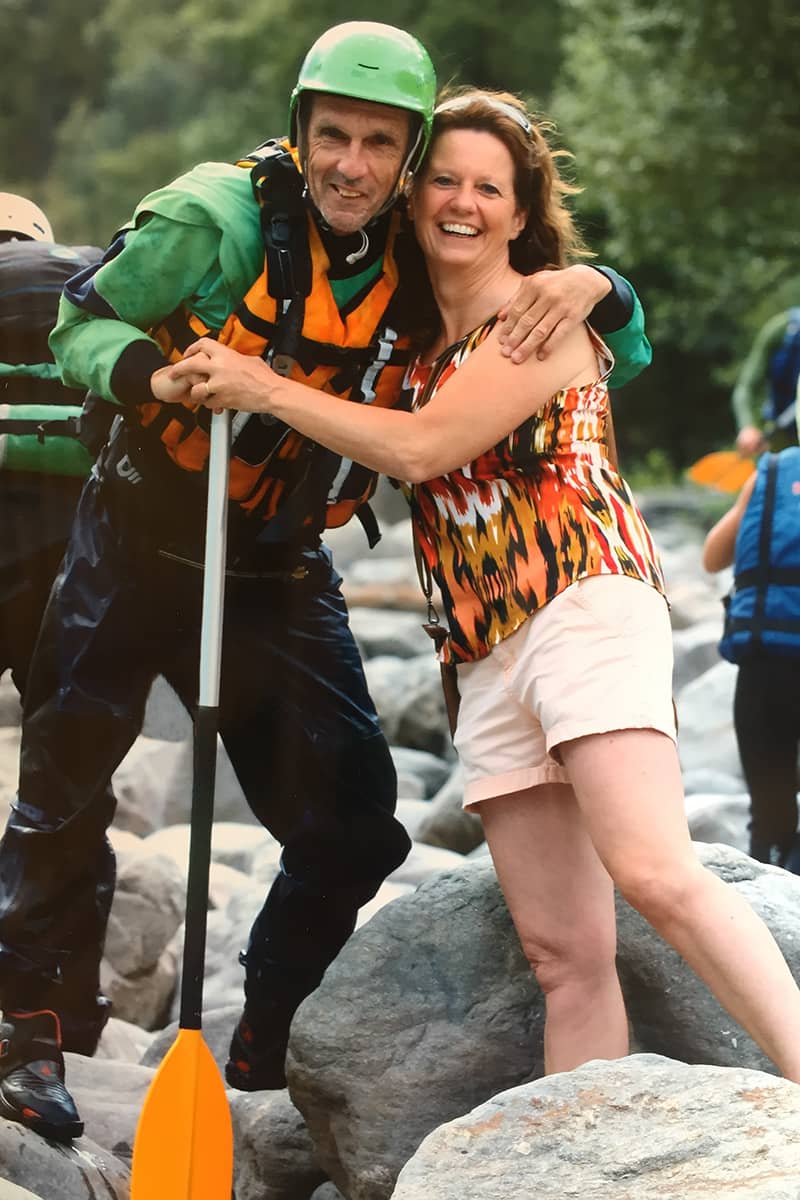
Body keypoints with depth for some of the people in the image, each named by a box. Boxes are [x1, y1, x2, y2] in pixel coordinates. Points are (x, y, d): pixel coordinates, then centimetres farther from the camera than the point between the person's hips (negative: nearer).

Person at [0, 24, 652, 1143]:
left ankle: (268, 1056, 16)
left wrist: (592, 284, -26)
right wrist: (155, 374, -32)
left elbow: (620, 350, -2)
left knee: (352, 826, -1)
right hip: (142, 542, -3)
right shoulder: (219, 215, -19)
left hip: (282, 576, 3)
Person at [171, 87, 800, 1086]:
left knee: (653, 874, -26)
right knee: (563, 954, -1)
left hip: (584, 603, -7)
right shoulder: (420, 339, 20)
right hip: (488, 657, 7)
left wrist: (265, 390, -3)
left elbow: (421, 447, -10)